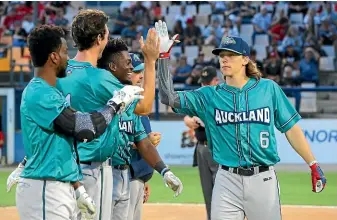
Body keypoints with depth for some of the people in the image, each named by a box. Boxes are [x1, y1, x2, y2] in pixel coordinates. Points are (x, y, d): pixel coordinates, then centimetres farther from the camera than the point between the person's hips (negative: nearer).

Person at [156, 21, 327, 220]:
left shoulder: (268, 89, 2)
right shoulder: (209, 96, 5)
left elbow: (291, 128, 6)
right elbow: (169, 97, -4)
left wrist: (313, 165, 1)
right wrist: (164, 57, -11)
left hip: (263, 179, -1)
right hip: (227, 181, 1)